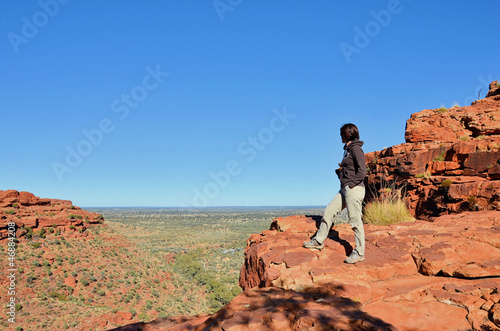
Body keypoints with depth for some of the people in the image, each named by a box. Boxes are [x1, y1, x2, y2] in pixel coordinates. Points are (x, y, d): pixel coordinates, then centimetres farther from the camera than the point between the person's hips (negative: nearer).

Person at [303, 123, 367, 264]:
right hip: (345, 189, 10)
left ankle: (359, 253, 4)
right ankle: (319, 241, 20)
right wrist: (339, 170, 5)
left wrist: (352, 184, -16)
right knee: (328, 212, 10)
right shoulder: (348, 150, 18)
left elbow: (362, 171, -19)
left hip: (354, 189, -10)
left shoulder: (356, 149, -10)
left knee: (355, 220, -5)